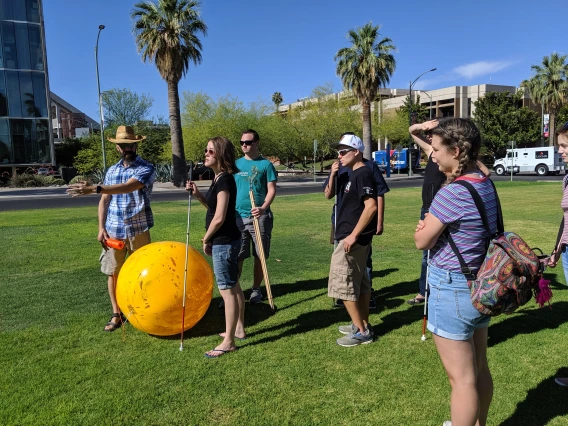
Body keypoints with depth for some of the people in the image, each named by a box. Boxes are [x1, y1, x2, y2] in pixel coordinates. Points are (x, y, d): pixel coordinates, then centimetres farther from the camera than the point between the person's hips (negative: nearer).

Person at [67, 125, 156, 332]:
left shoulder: (146, 169, -8)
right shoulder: (111, 171, 11)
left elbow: (127, 187, -25)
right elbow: (104, 200, 10)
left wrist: (94, 188, -34)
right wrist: (101, 228, 0)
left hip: (138, 230, -4)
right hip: (113, 231, 4)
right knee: (113, 272, 6)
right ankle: (116, 314, 18)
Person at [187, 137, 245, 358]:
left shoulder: (224, 180, -19)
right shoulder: (219, 178, 10)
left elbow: (219, 217, -23)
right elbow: (213, 205, 21)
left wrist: (206, 240, -9)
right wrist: (197, 194, 4)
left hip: (224, 242, -10)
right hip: (226, 240, 10)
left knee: (227, 291, -3)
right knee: (234, 287, 18)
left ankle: (228, 342, 7)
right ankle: (238, 329, 32)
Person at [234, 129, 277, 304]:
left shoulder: (265, 164, -1)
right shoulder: (236, 164, 9)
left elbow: (272, 190, -6)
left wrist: (263, 208, -23)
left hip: (260, 217, -2)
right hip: (238, 216, 3)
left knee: (260, 255, 7)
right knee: (236, 256, 3)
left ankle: (256, 289, 20)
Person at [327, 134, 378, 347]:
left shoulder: (362, 174, -16)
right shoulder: (356, 174, 14)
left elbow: (371, 206, -26)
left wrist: (353, 235, -25)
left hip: (353, 238, -10)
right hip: (358, 237, 10)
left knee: (343, 284, -4)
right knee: (360, 283, 16)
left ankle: (361, 331, 5)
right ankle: (363, 325, 28)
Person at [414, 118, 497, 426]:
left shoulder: (452, 193, -23)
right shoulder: (486, 185, 5)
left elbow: (421, 242, -15)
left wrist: (424, 227, 4)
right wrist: (432, 226, -1)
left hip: (451, 289, -9)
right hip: (479, 285, 9)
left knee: (462, 378, 4)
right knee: (479, 370, 22)